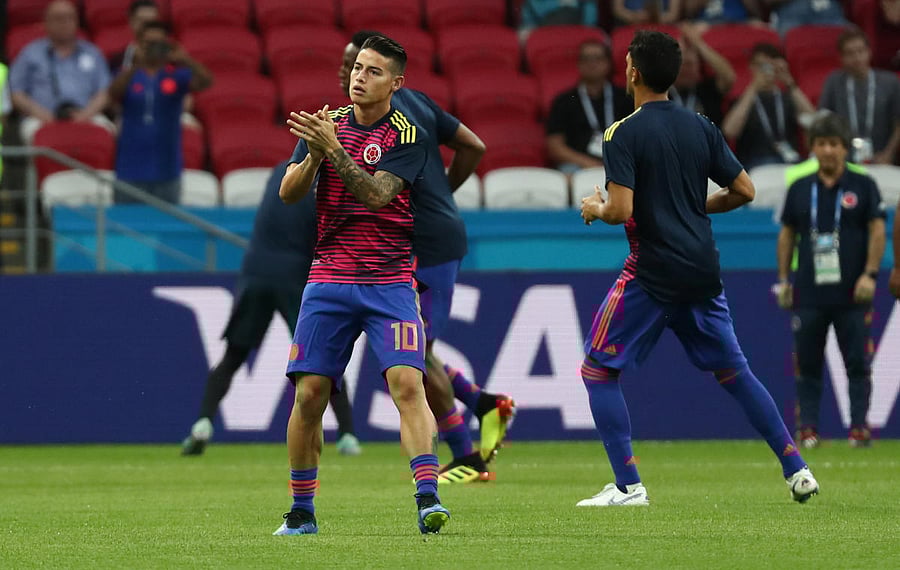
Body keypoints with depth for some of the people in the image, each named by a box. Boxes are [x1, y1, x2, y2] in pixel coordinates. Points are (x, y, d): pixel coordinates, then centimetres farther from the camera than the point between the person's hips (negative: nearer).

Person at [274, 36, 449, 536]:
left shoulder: (409, 136, -3)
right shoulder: (326, 123, 8)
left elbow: (375, 195, -17)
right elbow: (288, 193, 1)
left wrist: (334, 149, -27)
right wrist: (313, 155, -18)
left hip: (390, 283, -3)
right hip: (329, 279, 3)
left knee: (408, 384, -19)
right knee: (309, 392, -2)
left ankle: (428, 500, -24)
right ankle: (301, 513, 12)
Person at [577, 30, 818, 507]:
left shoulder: (623, 134, -10)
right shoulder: (701, 128, 7)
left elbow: (621, 211, -18)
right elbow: (744, 191, 8)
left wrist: (595, 209, 3)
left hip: (653, 272, -6)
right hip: (703, 269, 6)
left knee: (597, 370, 4)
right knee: (731, 371, 18)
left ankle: (628, 485, -4)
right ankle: (797, 469, 14)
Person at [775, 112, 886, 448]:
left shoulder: (863, 186, 3)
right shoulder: (800, 189, 11)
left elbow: (877, 230, 1)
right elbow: (787, 233, 16)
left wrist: (870, 274, -8)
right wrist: (783, 279, 11)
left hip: (851, 294, -2)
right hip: (808, 292, 2)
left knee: (858, 362, -2)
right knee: (807, 363, 2)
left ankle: (859, 426, 3)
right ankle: (808, 427, 7)